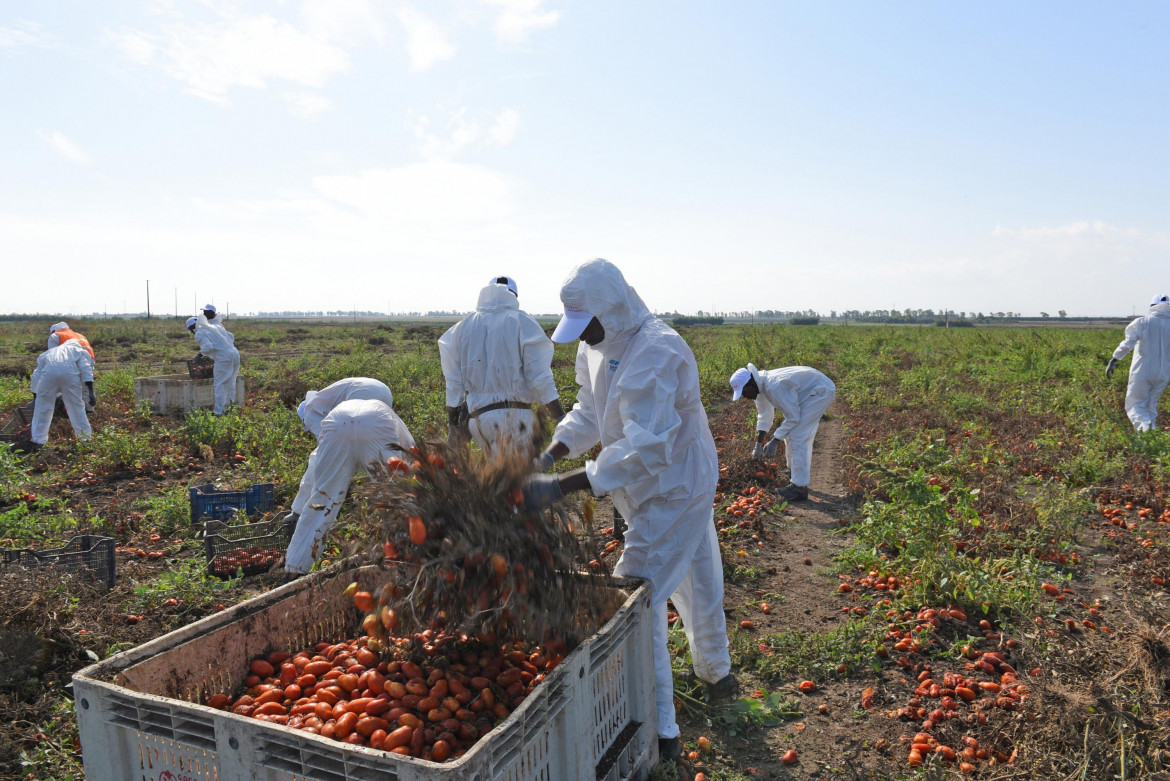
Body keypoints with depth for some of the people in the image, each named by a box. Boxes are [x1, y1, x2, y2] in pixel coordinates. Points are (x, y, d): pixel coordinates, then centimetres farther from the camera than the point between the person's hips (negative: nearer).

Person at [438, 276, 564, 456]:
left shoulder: (463, 326, 12)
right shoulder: (521, 321, -2)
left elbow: (454, 383, 11)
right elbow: (539, 377, -10)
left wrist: (453, 424, 17)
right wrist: (562, 419, -8)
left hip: (478, 416, 5)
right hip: (514, 415, -5)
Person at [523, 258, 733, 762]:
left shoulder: (656, 353, -30)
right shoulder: (597, 347, 0)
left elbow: (643, 448, -36)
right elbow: (590, 413, 6)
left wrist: (562, 486, -38)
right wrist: (548, 456, -12)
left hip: (670, 492, -9)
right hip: (682, 485, 9)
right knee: (696, 580, 26)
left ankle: (659, 732, 7)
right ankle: (716, 674, 51)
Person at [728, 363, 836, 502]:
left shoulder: (775, 387, -33)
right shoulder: (760, 386, -3)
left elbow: (793, 417, -25)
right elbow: (764, 417, 7)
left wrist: (775, 441, -20)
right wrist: (758, 444, 3)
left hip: (821, 392, -10)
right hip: (809, 390, 10)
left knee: (798, 437, -14)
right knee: (790, 431, 17)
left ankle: (800, 488, -11)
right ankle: (793, 472, 35)